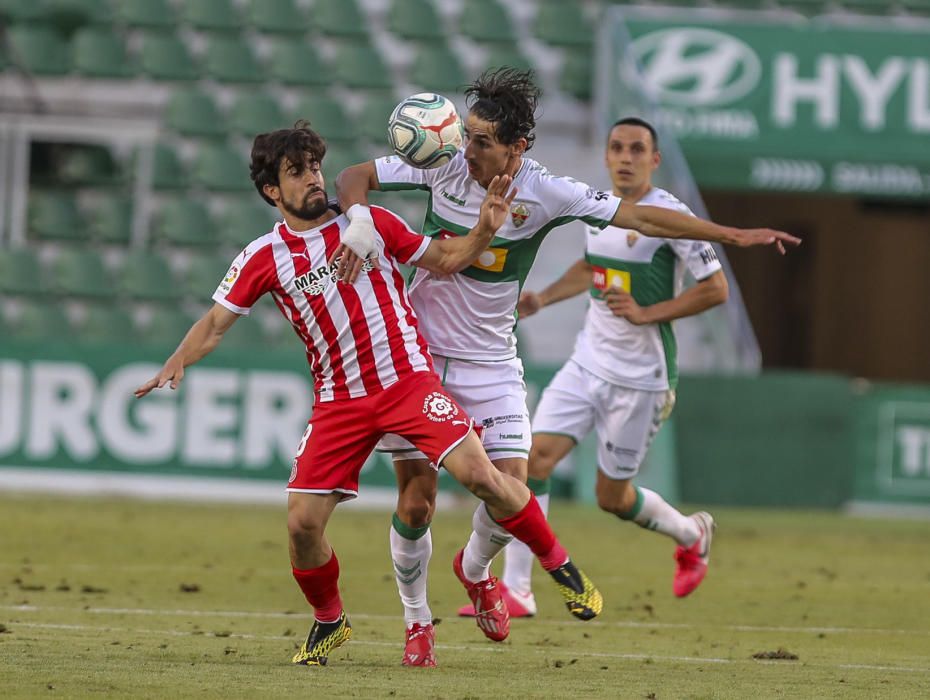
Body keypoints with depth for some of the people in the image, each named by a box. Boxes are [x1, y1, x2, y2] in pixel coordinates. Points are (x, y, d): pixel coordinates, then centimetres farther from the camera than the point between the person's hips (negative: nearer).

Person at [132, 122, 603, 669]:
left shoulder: (369, 223, 4)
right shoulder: (264, 258, 3)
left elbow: (444, 260, 12)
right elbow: (216, 322, 4)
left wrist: (486, 229, -6)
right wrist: (176, 364, -14)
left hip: (408, 379, -1)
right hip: (339, 400, 1)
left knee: (478, 473, -19)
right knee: (303, 522, -7)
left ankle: (559, 566, 1)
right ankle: (329, 621, 21)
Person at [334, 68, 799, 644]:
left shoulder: (544, 194, -11)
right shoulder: (445, 167, -10)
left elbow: (639, 217, -8)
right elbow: (355, 177, -2)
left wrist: (733, 235, -11)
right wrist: (359, 220, -25)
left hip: (491, 363, 1)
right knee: (417, 499, -6)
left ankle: (476, 569, 24)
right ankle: (416, 619, 16)